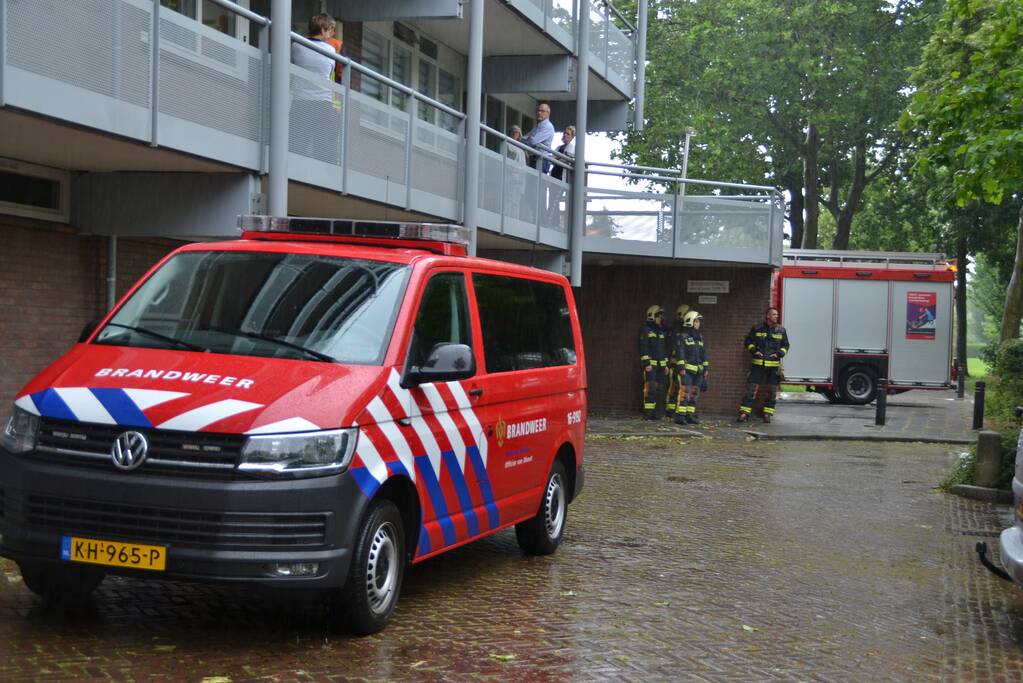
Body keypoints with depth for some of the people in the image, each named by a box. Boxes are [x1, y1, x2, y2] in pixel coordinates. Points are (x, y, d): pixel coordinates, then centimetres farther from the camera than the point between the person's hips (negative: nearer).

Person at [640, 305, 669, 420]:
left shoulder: (662, 331, 18)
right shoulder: (646, 330, -5)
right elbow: (643, 348, -10)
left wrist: (666, 364, 17)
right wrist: (646, 363, -16)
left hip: (660, 364, 7)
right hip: (650, 364, -7)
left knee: (659, 388, 5)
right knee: (650, 387, -12)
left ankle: (653, 411, 12)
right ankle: (647, 412, -10)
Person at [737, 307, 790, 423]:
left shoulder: (781, 330, 7)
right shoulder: (756, 329, 3)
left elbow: (785, 345, 13)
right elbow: (748, 341, 11)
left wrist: (779, 353, -5)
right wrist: (753, 350, -5)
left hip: (774, 365, 2)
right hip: (758, 364, -1)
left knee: (771, 391, 4)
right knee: (751, 388, -4)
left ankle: (767, 414, 14)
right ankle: (744, 413, 0)